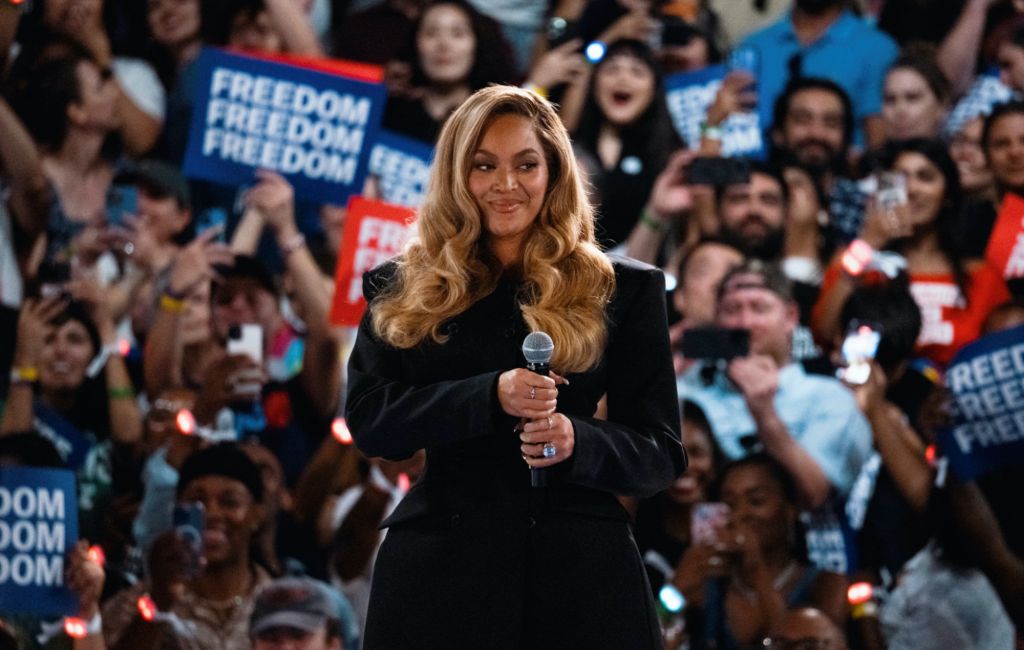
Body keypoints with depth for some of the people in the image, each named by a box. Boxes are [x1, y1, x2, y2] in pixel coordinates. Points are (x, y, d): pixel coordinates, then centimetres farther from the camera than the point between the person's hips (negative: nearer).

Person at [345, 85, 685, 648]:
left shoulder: (622, 290, 7)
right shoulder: (402, 290, 10)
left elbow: (661, 453, 4)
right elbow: (367, 419, -3)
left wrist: (578, 442, -17)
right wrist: (490, 397, -17)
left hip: (578, 571, 0)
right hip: (439, 568, 1)